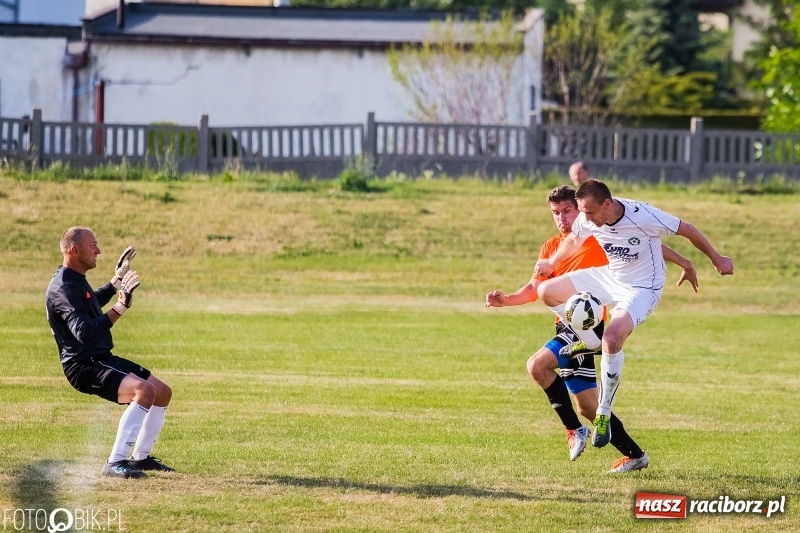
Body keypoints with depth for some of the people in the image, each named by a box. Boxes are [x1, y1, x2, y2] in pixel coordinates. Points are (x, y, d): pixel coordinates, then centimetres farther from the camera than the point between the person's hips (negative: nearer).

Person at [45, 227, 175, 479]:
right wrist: (120, 308, -35)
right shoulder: (63, 288, -20)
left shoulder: (76, 280, 14)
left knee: (163, 392, 13)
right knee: (144, 390, -30)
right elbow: (84, 332, -33)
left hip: (102, 359, 11)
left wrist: (116, 280, 37)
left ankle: (140, 457, 25)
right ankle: (116, 463, -30)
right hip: (83, 366, -11)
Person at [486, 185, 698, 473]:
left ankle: (574, 429, -15)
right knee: (588, 407, 10)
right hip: (567, 327, 7)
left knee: (537, 365, -26)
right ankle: (634, 454, 22)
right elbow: (535, 288, 11)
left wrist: (684, 263, 0)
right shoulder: (551, 247, 13)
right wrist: (505, 300, -5)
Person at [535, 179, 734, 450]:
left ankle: (604, 413, -15)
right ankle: (590, 341, 16)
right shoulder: (587, 220, -15)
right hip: (609, 276, 7)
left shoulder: (643, 216, -32)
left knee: (612, 339, -30)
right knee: (547, 291, 0)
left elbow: (687, 230, -16)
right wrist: (552, 263, 28)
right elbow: (573, 239, 11)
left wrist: (716, 259, -5)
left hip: (641, 288, -7)